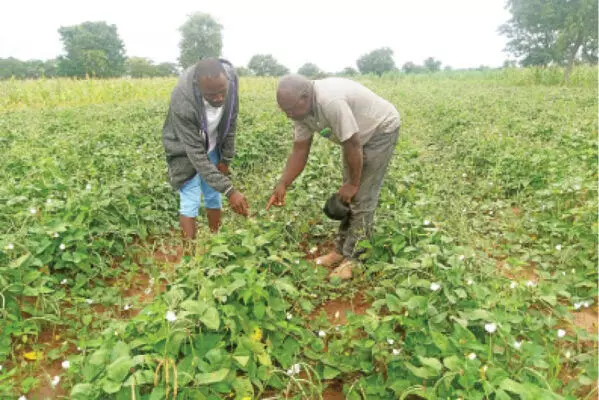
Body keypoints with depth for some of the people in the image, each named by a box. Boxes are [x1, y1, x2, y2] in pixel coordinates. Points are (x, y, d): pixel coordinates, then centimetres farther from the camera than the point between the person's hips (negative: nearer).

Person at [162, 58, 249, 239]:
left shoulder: (231, 78, -28)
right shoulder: (183, 103, -40)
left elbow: (231, 122, -10)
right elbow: (196, 154, -35)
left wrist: (226, 159, -5)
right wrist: (229, 190, -39)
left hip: (212, 147, 4)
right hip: (186, 150, -4)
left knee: (214, 195, 10)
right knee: (190, 202, -7)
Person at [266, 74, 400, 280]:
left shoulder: (331, 102, -38)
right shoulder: (302, 109, -11)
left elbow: (353, 146, -31)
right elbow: (299, 150, -5)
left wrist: (353, 183, -19)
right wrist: (283, 184, -12)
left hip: (381, 130, -8)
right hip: (357, 135, 8)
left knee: (362, 197, -9)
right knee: (348, 196, 9)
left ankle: (351, 258, 0)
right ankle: (342, 250, 19)